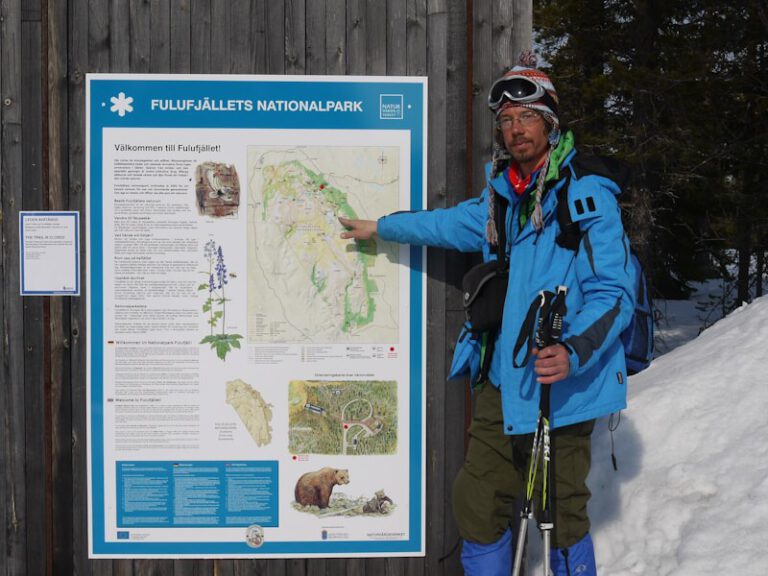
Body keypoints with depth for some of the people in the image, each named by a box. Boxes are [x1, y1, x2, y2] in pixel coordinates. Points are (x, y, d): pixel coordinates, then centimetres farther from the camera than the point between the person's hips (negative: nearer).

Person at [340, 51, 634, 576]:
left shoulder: (588, 194, -7)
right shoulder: (501, 198, 14)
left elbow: (612, 292, -12)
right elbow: (449, 224, 34)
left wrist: (574, 351, -28)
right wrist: (378, 227, 45)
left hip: (562, 386, -6)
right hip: (501, 382, 7)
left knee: (562, 514, -2)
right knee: (479, 505, 8)